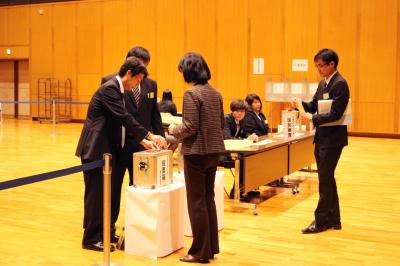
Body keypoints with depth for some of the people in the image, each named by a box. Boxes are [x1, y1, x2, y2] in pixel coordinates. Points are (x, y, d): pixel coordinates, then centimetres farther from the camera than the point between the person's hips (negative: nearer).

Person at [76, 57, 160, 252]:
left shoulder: (116, 89, 13)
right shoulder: (109, 88, -17)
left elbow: (123, 122, 15)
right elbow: (124, 118, -23)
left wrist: (142, 140, 7)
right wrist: (149, 135, -21)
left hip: (103, 148, 10)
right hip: (95, 148, -10)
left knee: (104, 192, 14)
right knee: (95, 193, -3)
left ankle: (101, 233, 23)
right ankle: (91, 238, 6)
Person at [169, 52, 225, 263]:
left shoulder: (192, 93, -15)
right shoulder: (215, 92, 9)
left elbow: (190, 127, -18)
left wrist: (174, 130, -1)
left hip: (197, 153, -8)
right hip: (214, 151, 8)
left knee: (196, 201, 2)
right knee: (208, 198, 16)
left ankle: (201, 252, 10)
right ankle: (211, 247, 24)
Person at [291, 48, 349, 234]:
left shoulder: (340, 84, -16)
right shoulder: (323, 83, 12)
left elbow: (335, 114, -22)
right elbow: (314, 106, 14)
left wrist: (313, 118, -26)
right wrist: (301, 104, -4)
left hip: (332, 139, -9)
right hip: (322, 137, 9)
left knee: (325, 180, -2)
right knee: (327, 179, 15)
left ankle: (321, 221, 8)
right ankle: (333, 220, 25)